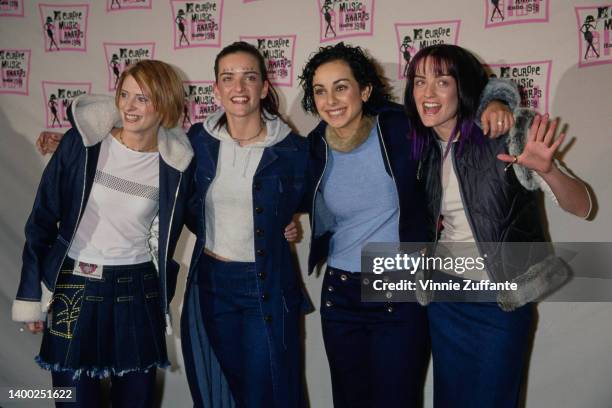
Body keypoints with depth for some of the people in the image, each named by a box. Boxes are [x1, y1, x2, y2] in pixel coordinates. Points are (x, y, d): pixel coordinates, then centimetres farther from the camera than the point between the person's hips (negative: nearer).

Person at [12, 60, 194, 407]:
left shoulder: (176, 163, -4)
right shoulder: (84, 141, -8)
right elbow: (42, 219, -2)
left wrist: (162, 298, 12)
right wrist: (30, 295, -1)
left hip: (138, 292, 1)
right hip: (73, 287, -1)